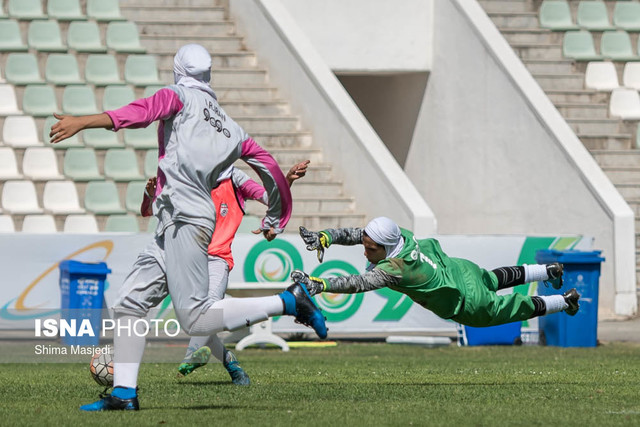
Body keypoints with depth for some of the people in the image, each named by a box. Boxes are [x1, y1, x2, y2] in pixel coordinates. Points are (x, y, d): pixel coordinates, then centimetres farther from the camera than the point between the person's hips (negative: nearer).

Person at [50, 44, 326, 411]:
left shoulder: (179, 95, 4)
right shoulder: (232, 130, 23)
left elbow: (144, 112, -16)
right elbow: (271, 169, 23)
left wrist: (82, 122, -28)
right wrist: (276, 220, 37)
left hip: (185, 220, -9)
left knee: (196, 319, -13)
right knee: (130, 303, 10)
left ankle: (288, 302, -12)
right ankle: (124, 392, 6)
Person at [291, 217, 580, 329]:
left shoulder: (395, 268, -42)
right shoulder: (400, 235, -22)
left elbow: (359, 284, -52)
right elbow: (353, 234, -15)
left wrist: (319, 284, -59)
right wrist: (324, 238, -30)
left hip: (467, 304, -7)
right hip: (455, 266, 7)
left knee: (516, 308, 19)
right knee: (494, 280, 37)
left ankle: (566, 302, 40)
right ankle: (549, 271, 57)